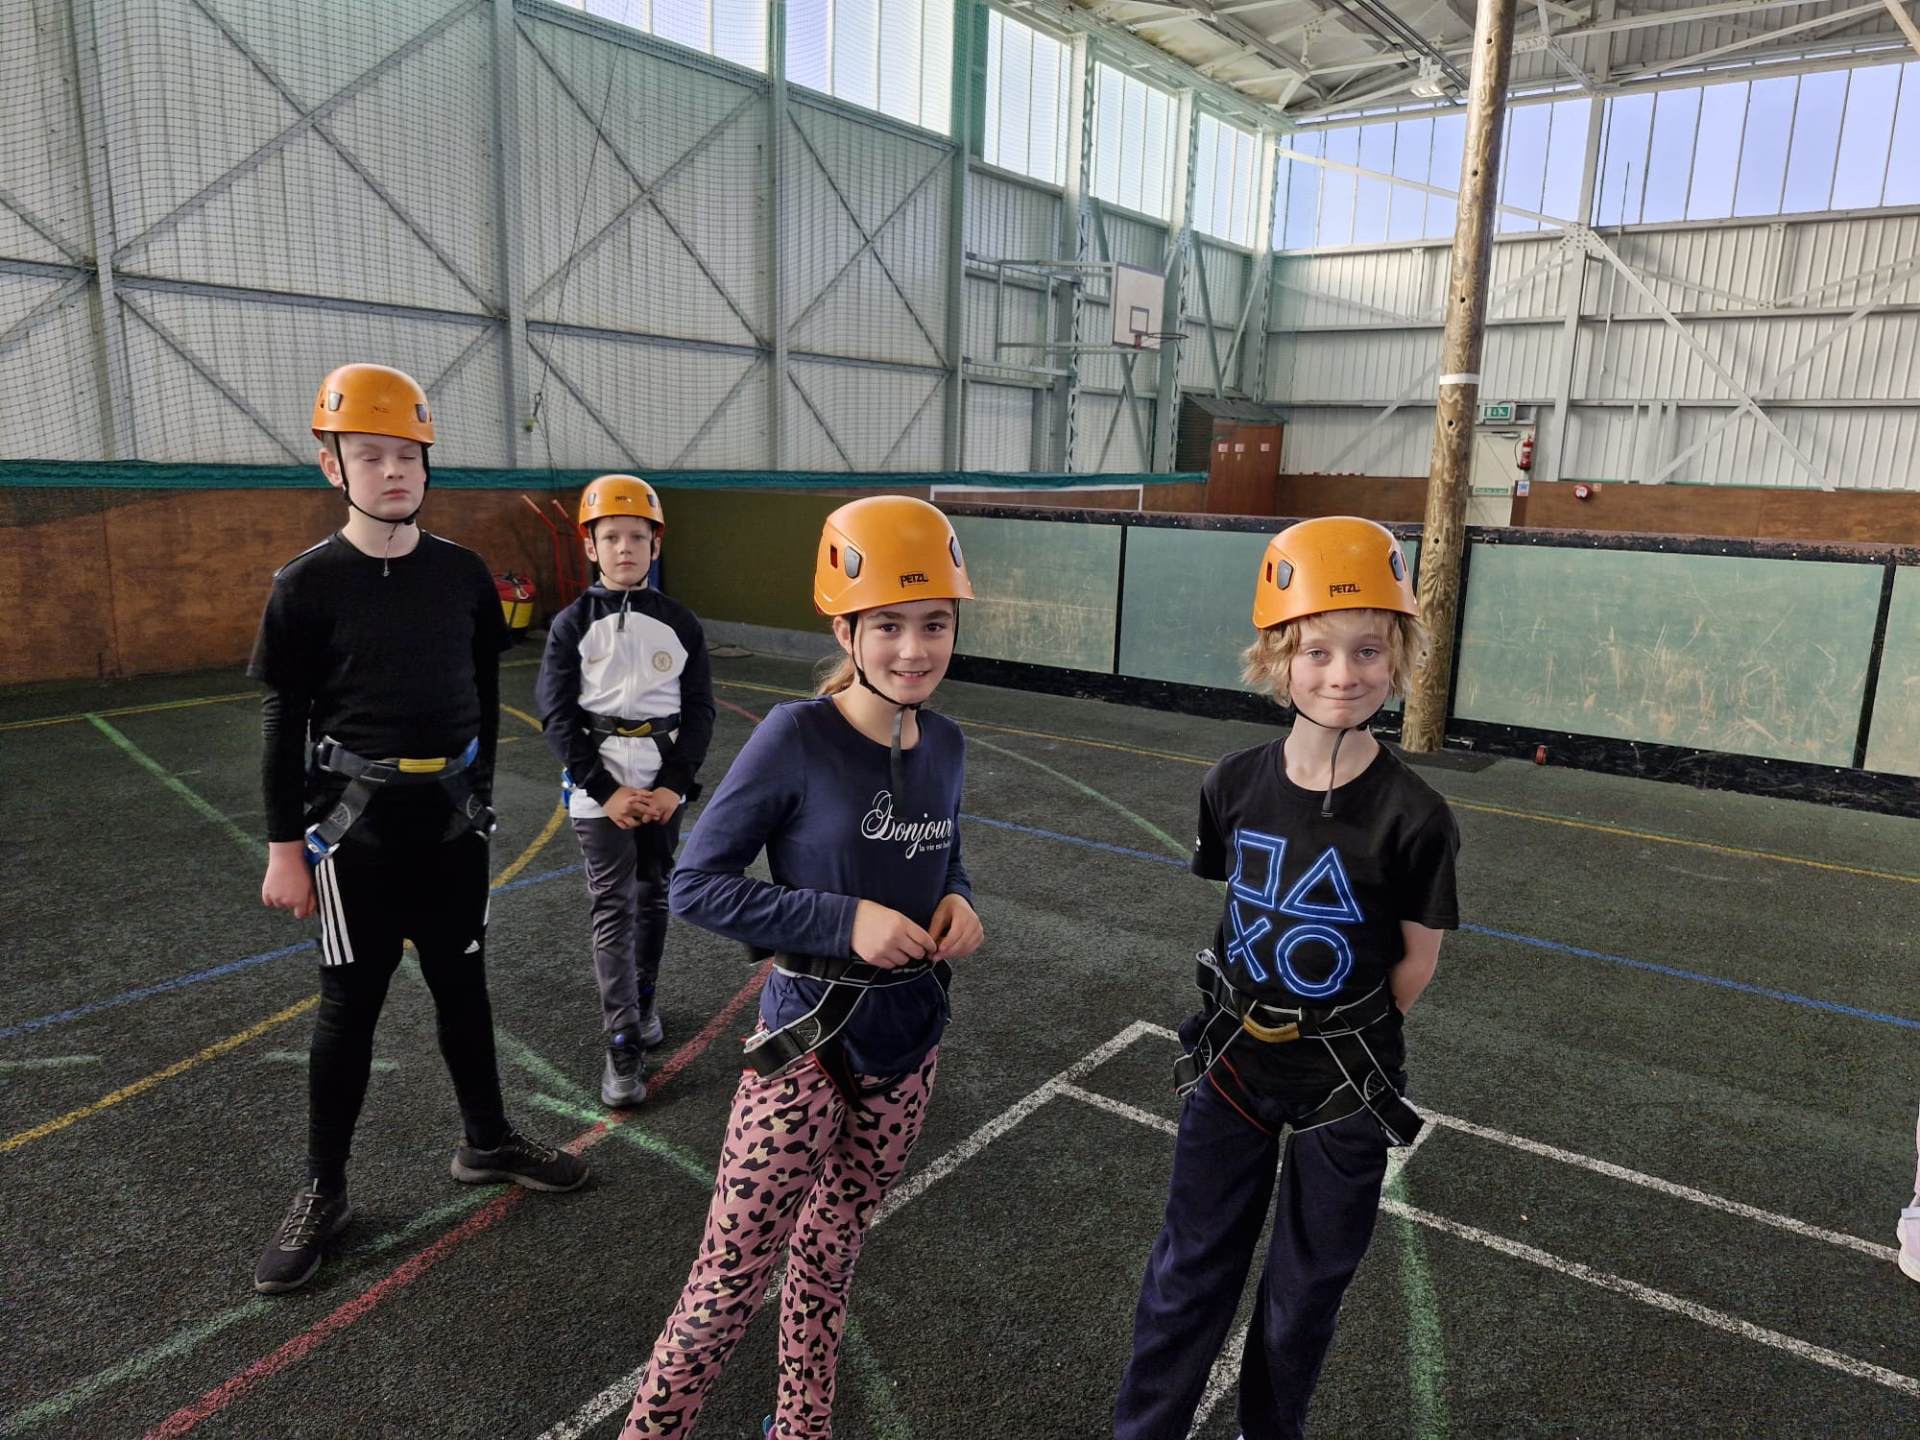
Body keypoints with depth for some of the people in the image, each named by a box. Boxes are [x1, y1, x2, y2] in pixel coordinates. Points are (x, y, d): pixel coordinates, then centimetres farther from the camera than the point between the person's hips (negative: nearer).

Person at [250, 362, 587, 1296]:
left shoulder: (464, 574, 0)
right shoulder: (307, 584, -9)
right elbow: (282, 724, -6)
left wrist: (475, 794, 12)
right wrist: (285, 849, -6)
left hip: (453, 817, 3)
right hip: (356, 825, -3)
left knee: (463, 987, 15)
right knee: (349, 1007, 6)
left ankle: (486, 1144, 33)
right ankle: (323, 1194, 23)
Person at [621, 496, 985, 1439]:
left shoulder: (945, 746, -1)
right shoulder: (797, 736, -18)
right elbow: (697, 884, -15)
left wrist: (957, 903, -8)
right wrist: (844, 921, -23)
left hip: (908, 1040, 5)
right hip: (808, 1040, -5)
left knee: (830, 1253, 22)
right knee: (734, 1274, 2)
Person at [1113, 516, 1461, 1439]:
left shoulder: (1413, 817, -20)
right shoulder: (1235, 787, -11)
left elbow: (1416, 963, -8)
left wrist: (1342, 1034, 1)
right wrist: (1262, 1016, 4)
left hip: (1345, 1083, -2)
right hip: (1232, 1061, 2)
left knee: (1307, 1284, 19)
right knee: (1192, 1267, 16)